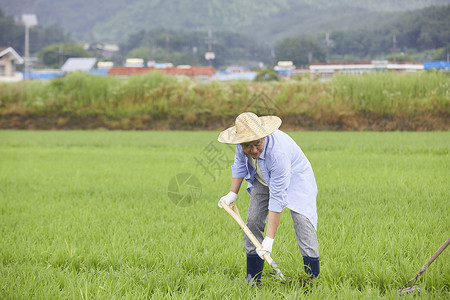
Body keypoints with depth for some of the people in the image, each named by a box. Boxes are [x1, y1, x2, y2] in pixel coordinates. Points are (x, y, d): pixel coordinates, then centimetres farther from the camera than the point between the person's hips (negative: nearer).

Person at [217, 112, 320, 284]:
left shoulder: (278, 151, -42)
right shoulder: (243, 142, -24)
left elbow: (277, 198, -39)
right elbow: (239, 164, 2)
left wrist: (269, 239, -38)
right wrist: (232, 194, -2)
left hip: (294, 178, -6)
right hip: (264, 180, 6)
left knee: (302, 221, -21)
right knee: (253, 222, -1)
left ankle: (313, 280, -18)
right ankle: (252, 279, 9)